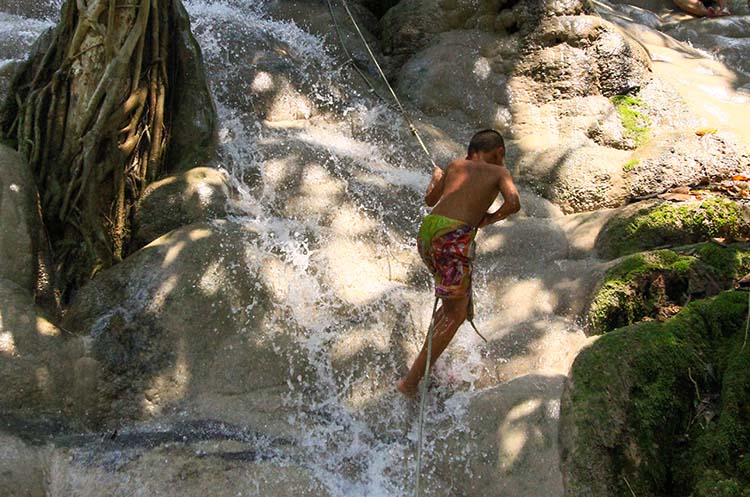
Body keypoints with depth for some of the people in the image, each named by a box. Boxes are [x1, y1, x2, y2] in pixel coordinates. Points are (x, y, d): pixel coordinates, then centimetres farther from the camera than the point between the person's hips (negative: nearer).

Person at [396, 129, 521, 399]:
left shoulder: (455, 165, 21)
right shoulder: (499, 172, 9)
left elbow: (430, 199, 32)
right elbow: (513, 203, -9)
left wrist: (436, 177, 52)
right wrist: (490, 218, 10)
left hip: (427, 229, 6)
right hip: (455, 236, -6)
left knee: (459, 299, 25)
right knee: (455, 314, 6)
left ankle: (427, 362, 25)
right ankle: (411, 380, 3)